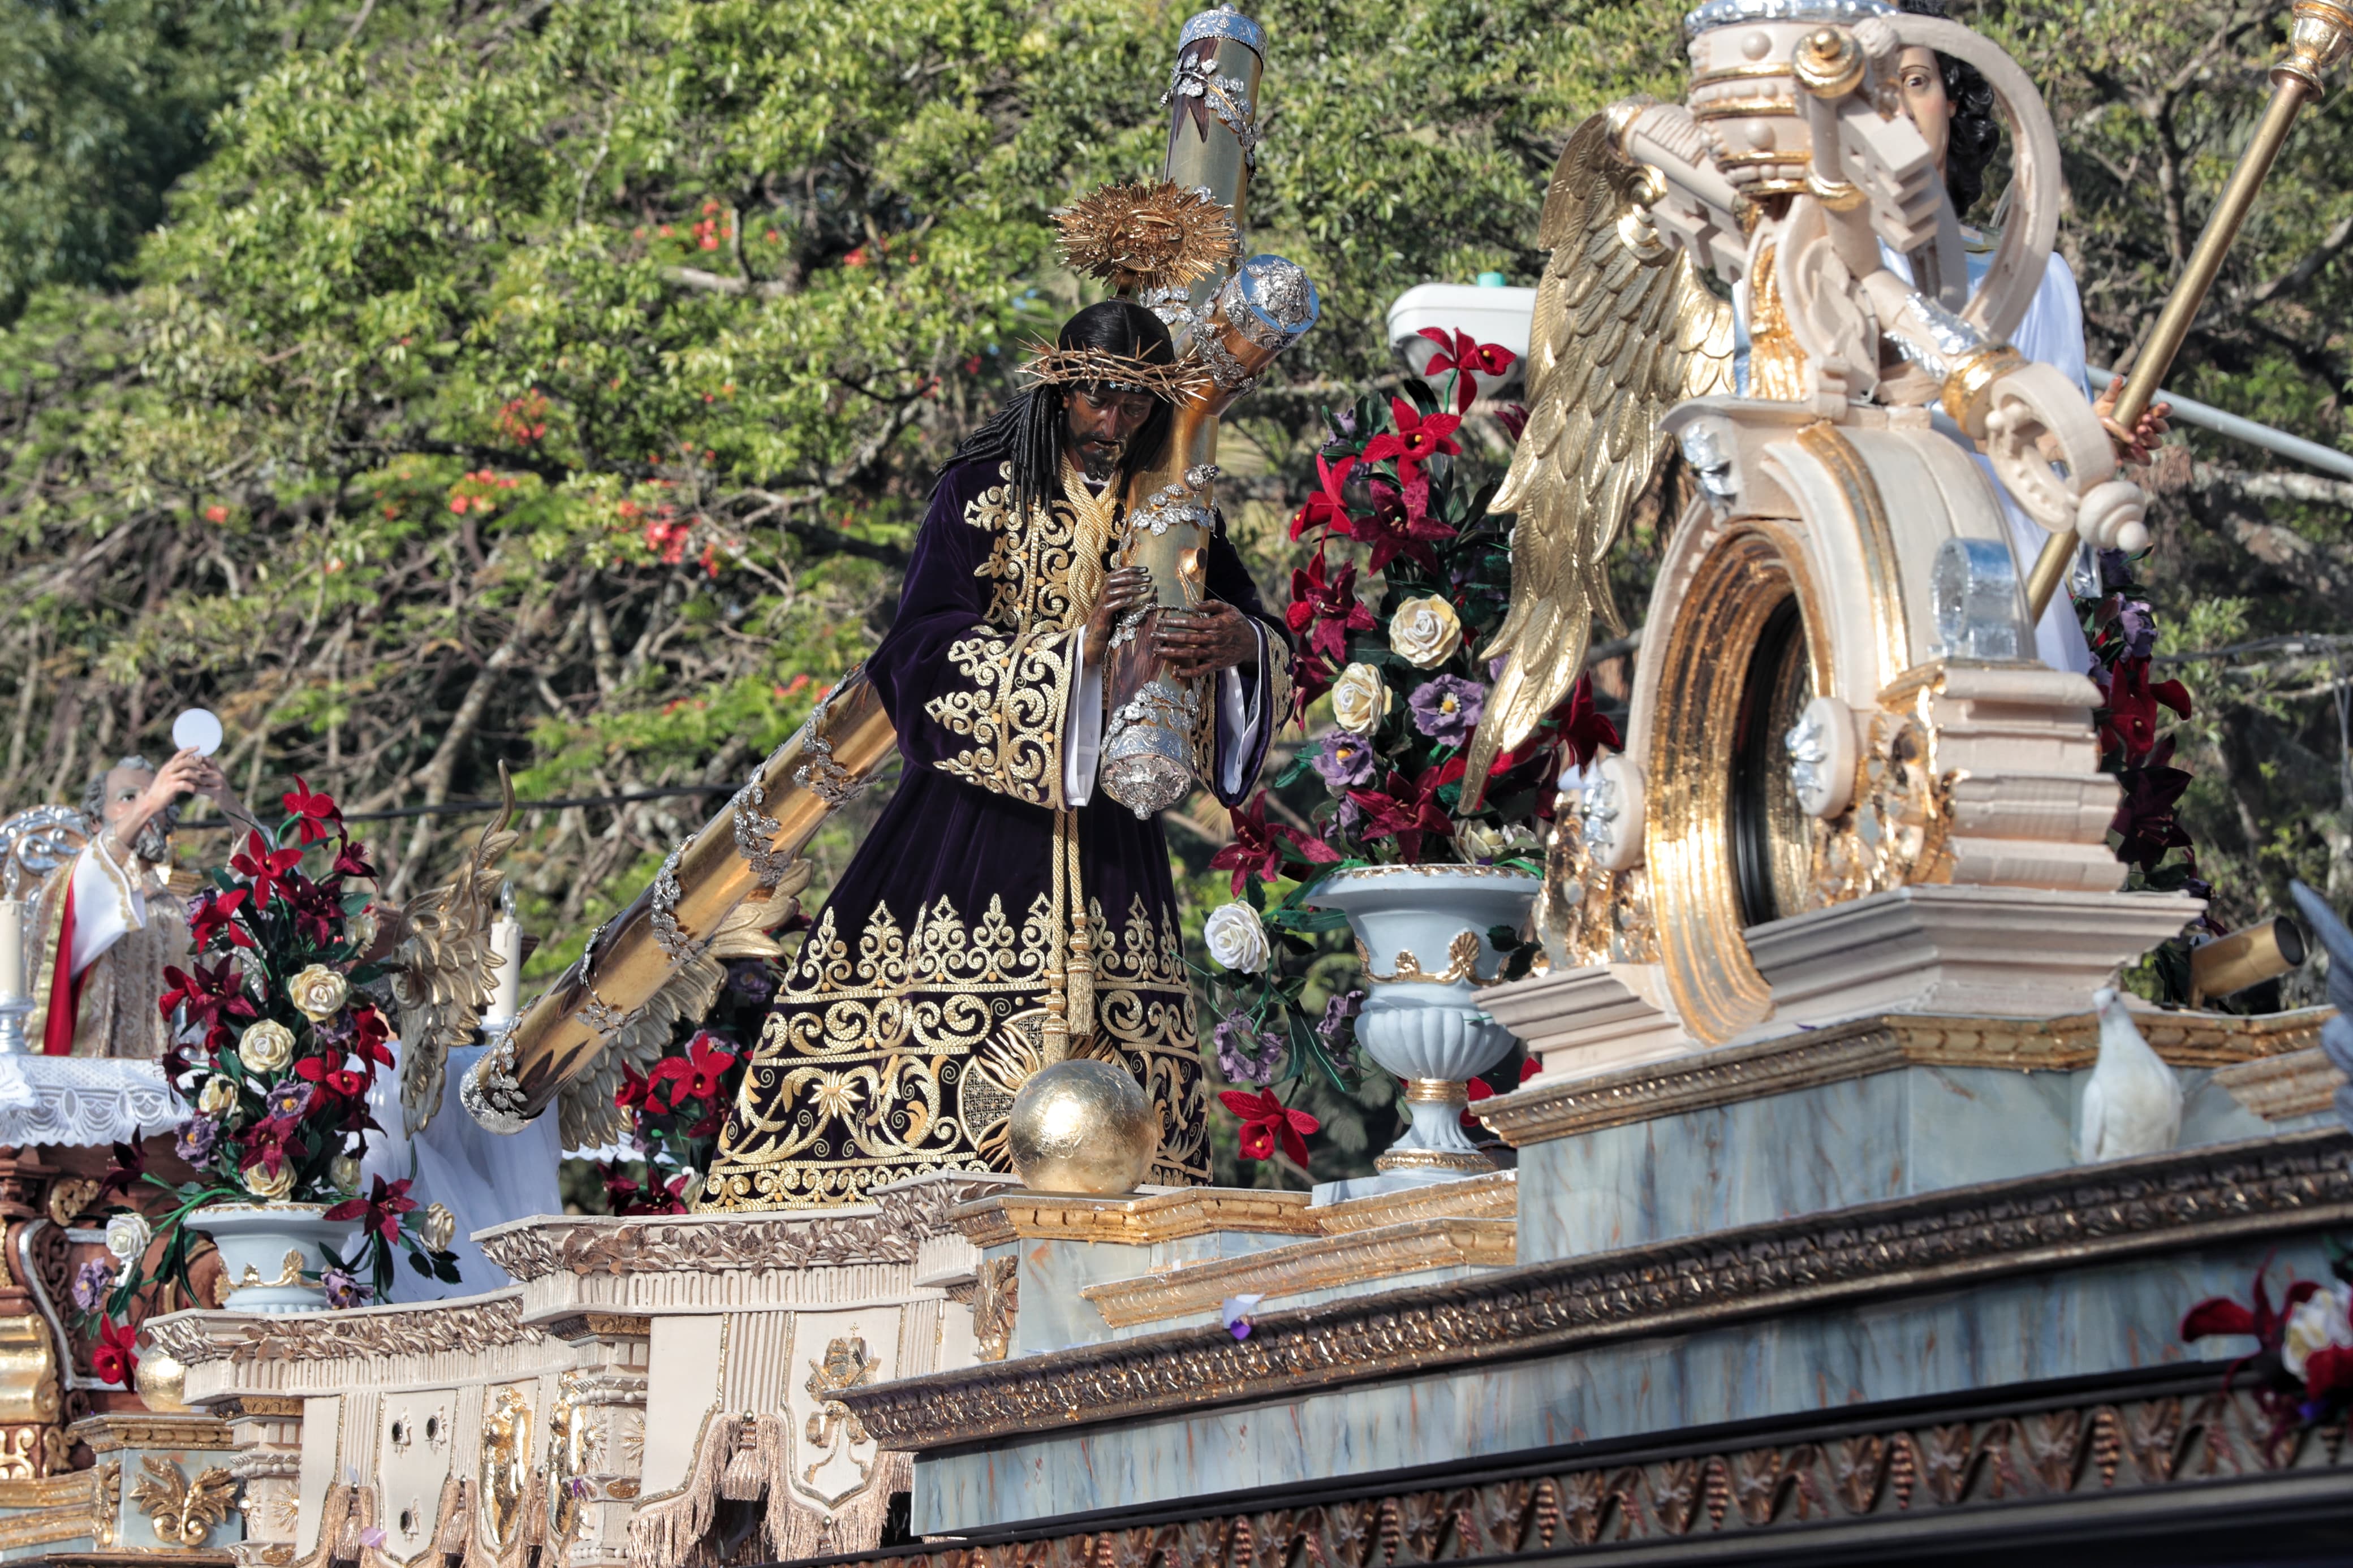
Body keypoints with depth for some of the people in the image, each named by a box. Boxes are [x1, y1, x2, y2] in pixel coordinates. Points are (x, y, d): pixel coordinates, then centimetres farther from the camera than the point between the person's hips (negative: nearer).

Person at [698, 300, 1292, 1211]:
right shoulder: (982, 490, 0)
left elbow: (1271, 645, 11)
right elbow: (925, 648, -9)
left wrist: (1239, 642, -14)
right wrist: (1073, 642, -18)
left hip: (1103, 819, 3)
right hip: (982, 789, -3)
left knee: (1116, 1036, -4)